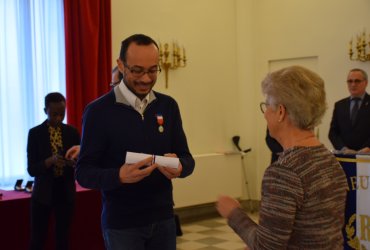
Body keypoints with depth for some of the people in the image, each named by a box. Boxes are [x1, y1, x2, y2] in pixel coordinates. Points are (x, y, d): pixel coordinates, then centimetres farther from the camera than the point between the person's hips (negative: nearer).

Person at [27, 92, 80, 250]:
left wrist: (75, 162, -19)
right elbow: (31, 169, -8)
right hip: (43, 193, -2)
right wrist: (50, 161, -25)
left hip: (66, 192, 2)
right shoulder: (35, 133, -4)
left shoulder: (72, 132, 3)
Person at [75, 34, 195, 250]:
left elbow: (187, 158, 4)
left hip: (163, 219, 4)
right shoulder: (99, 111, -10)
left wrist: (179, 167, -19)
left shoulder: (168, 106, 2)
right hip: (121, 224, -3)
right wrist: (120, 176, -28)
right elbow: (84, 172, -10)